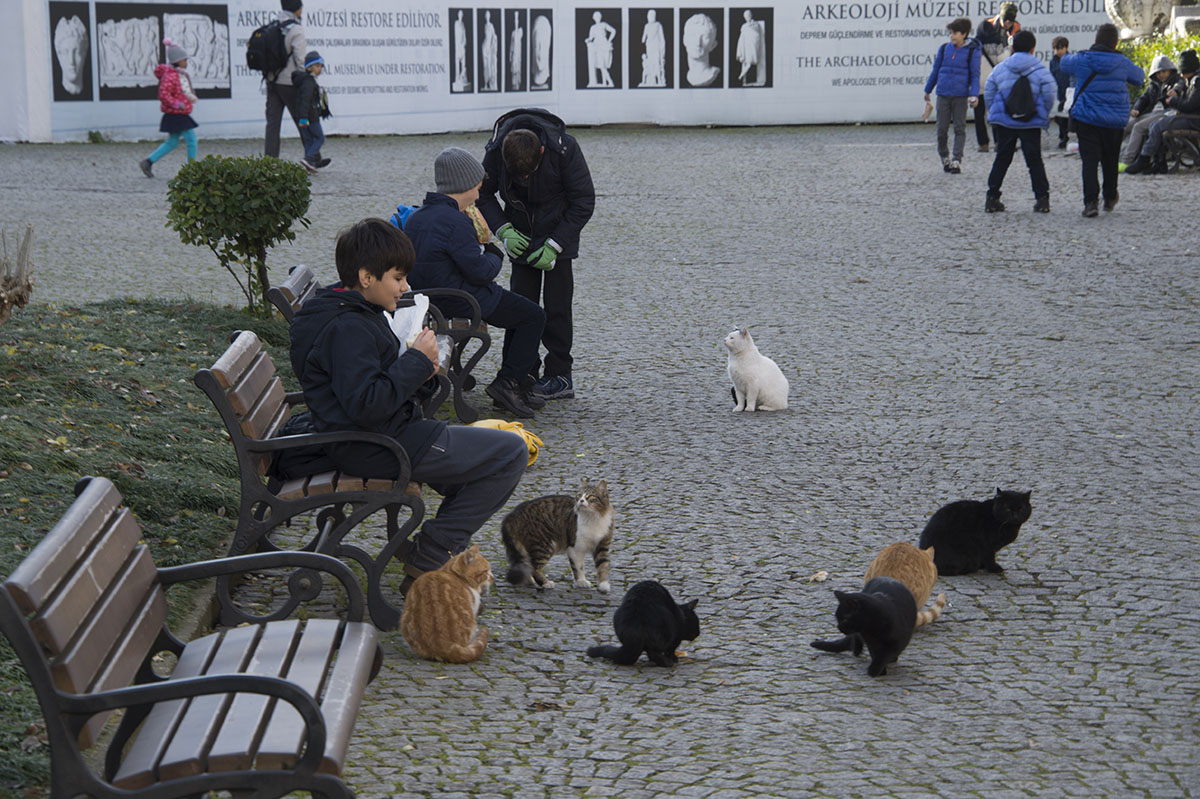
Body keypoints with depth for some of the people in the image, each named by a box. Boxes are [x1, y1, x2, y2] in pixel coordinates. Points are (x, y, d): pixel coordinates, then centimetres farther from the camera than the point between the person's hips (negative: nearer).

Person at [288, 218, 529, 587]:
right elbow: (366, 405, -30)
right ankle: (427, 561, -5)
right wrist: (417, 361, -20)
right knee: (511, 452, -10)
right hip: (375, 447, -11)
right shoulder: (346, 328, -21)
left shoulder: (353, 314, 13)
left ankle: (430, 549, 19)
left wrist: (418, 374, 2)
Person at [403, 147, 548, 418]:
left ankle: (515, 385, 24)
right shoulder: (455, 221, -23)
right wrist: (495, 255, 0)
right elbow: (480, 271, -21)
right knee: (534, 316, 3)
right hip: (462, 302, -10)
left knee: (520, 311, 24)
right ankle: (508, 382, -1)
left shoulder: (414, 217, 6)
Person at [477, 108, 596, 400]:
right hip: (521, 235, 3)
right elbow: (483, 194, -1)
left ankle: (560, 376, -1)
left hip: (559, 232, -3)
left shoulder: (564, 148, -26)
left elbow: (584, 202, -16)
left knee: (556, 305, -7)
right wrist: (503, 229, -16)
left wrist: (554, 245, -19)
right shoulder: (495, 151, -20)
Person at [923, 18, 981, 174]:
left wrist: (974, 94, -12)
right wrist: (928, 90, 22)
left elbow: (975, 75, -1)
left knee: (960, 129, -1)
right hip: (943, 95, 3)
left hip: (961, 96, -3)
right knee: (942, 129, 6)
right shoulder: (944, 49, 5)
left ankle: (956, 161, 0)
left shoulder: (972, 51, -3)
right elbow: (935, 70, 16)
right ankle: (945, 157, 24)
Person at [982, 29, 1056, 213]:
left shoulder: (1000, 68, 3)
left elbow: (988, 93, 6)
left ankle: (992, 198, 9)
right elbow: (1050, 92, -9)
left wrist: (994, 113, 16)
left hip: (1004, 122, 2)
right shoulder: (1040, 70, -5)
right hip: (1031, 123, -2)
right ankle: (1042, 198, 2)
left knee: (1002, 159, 11)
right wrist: (1044, 114, 6)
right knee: (1034, 160, 5)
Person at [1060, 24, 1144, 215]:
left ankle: (1091, 201, -19)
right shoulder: (1122, 63, -3)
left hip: (1086, 118, -2)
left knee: (1089, 160, -4)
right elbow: (1139, 77, 14)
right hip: (1114, 121, 2)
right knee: (1110, 161, 17)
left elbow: (1065, 64, 16)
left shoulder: (1081, 60, -5)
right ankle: (1110, 198, 33)